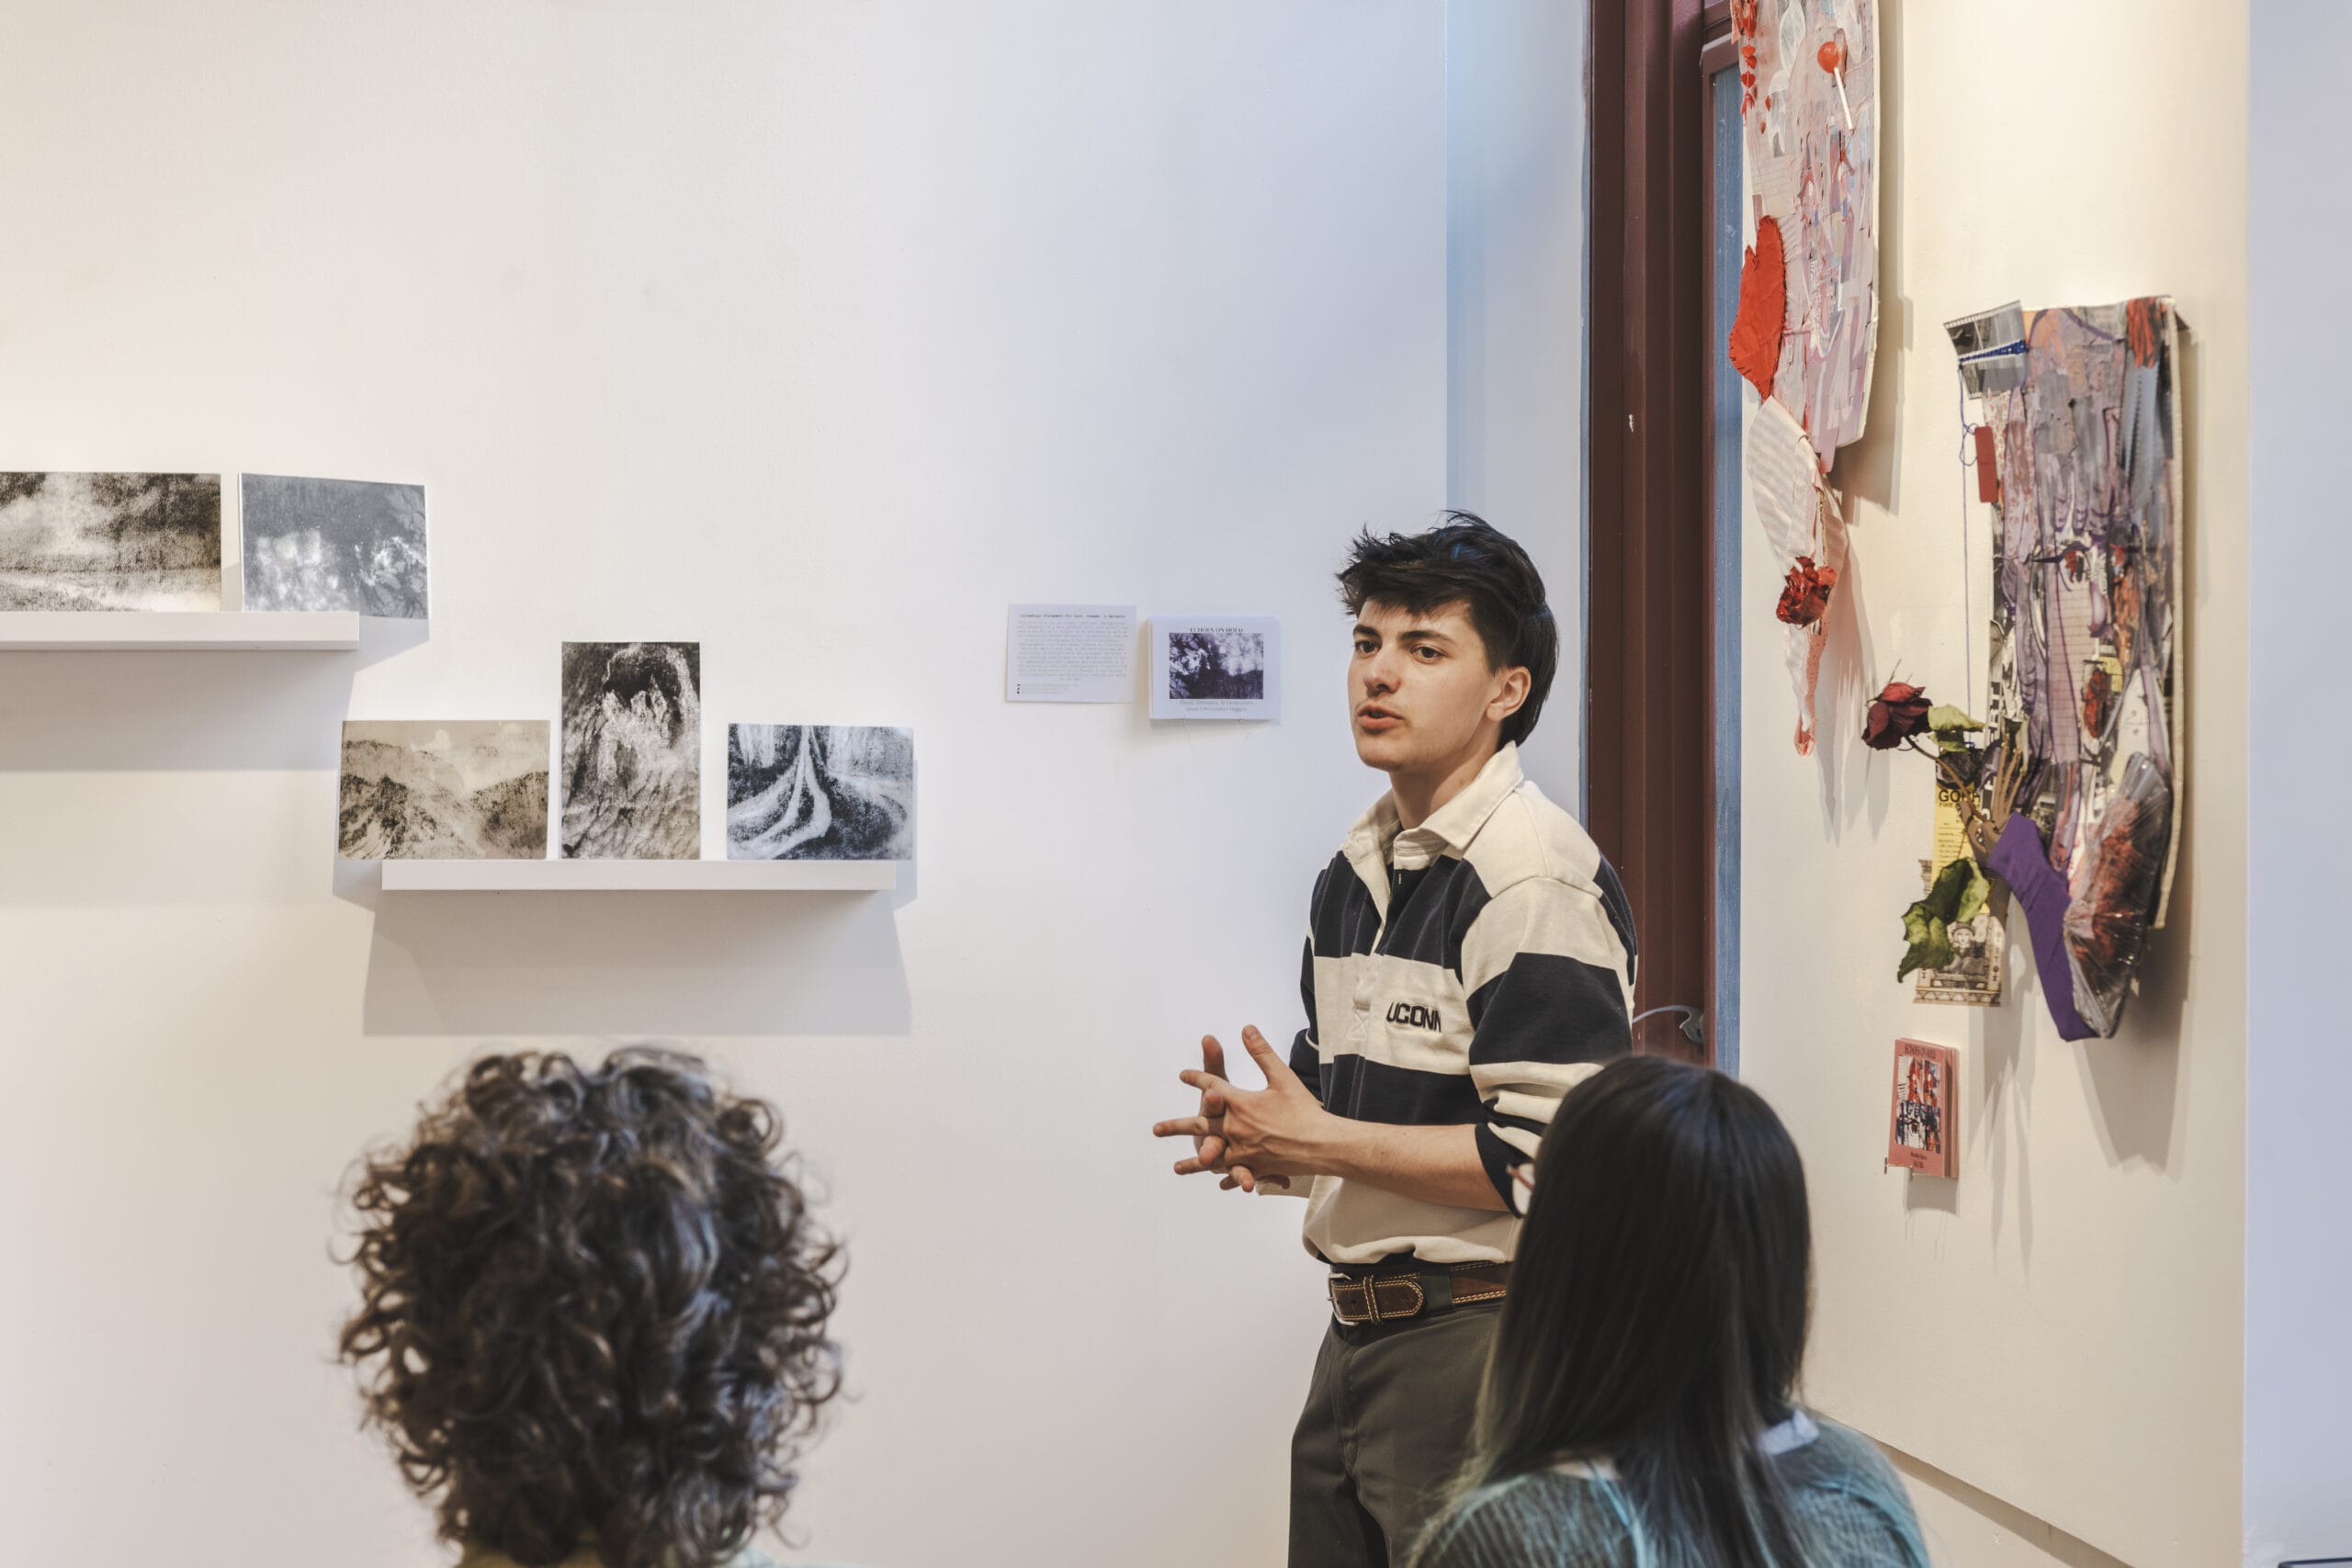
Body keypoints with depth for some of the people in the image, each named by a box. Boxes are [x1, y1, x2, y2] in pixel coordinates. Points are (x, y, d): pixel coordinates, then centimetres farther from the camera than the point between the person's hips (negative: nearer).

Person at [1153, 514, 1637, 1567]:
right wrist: (1260, 1136, 2)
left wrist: (1318, 1142, -17)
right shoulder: (1354, 872, 14)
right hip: (1357, 1333, 9)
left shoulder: (1536, 880, -15)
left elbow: (1549, 1162, -22)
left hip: (1480, 1343, -9)